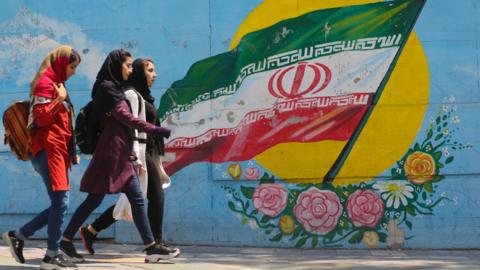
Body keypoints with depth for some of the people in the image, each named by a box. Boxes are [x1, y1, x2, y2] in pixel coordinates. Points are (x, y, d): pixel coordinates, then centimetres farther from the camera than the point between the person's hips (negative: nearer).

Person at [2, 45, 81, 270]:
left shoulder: (57, 84, 22)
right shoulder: (45, 83, -6)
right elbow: (42, 117, -15)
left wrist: (71, 151, 21)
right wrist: (60, 99, -15)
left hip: (58, 151, 10)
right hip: (48, 150, -10)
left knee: (59, 204, 7)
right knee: (60, 202, -12)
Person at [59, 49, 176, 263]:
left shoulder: (115, 89, 20)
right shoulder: (107, 88, -7)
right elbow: (126, 117, -13)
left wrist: (131, 153, 15)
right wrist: (155, 130, -11)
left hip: (121, 156, 9)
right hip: (110, 153, -9)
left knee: (137, 200, 3)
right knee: (94, 199, -4)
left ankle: (151, 247, 1)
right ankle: (66, 240, 6)